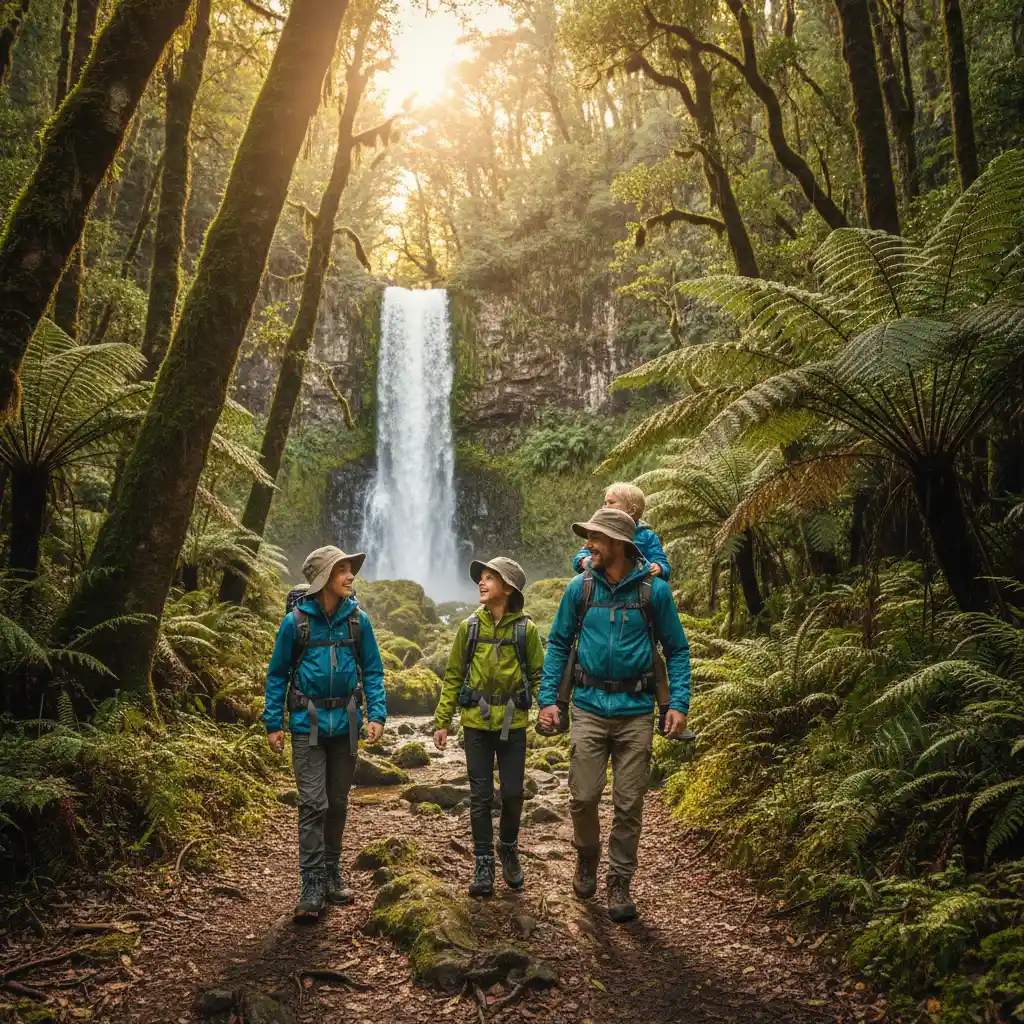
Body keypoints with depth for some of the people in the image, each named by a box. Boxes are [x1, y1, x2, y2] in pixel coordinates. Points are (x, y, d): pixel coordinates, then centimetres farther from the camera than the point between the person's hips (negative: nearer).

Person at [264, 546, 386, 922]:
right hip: (308, 722, -3)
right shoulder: (296, 621, -7)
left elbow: (373, 670, 5)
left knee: (338, 803, 13)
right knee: (313, 804, -7)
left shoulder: (358, 619, -1)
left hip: (345, 722, 3)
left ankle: (332, 876, 28)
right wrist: (273, 723, -3)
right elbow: (277, 674, 0)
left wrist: (377, 715, -6)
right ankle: (312, 888, 0)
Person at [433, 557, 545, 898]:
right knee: (480, 796, 5)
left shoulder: (526, 629, -3)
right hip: (476, 723, 1)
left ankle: (508, 850, 30)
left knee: (512, 793, 5)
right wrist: (442, 721, 3)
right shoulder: (469, 627, 1)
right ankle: (483, 863, 18)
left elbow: (539, 675, 3)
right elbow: (453, 677, 5)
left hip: (513, 724, -1)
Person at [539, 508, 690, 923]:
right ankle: (586, 859, 30)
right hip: (589, 707, 1)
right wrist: (547, 698, 0)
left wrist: (679, 704, -7)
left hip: (635, 710, -1)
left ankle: (619, 882, 22)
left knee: (629, 804, 4)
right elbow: (558, 645, 8)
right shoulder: (579, 588, 1)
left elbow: (677, 650, 3)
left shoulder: (654, 590, -3)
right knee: (583, 797, 0)